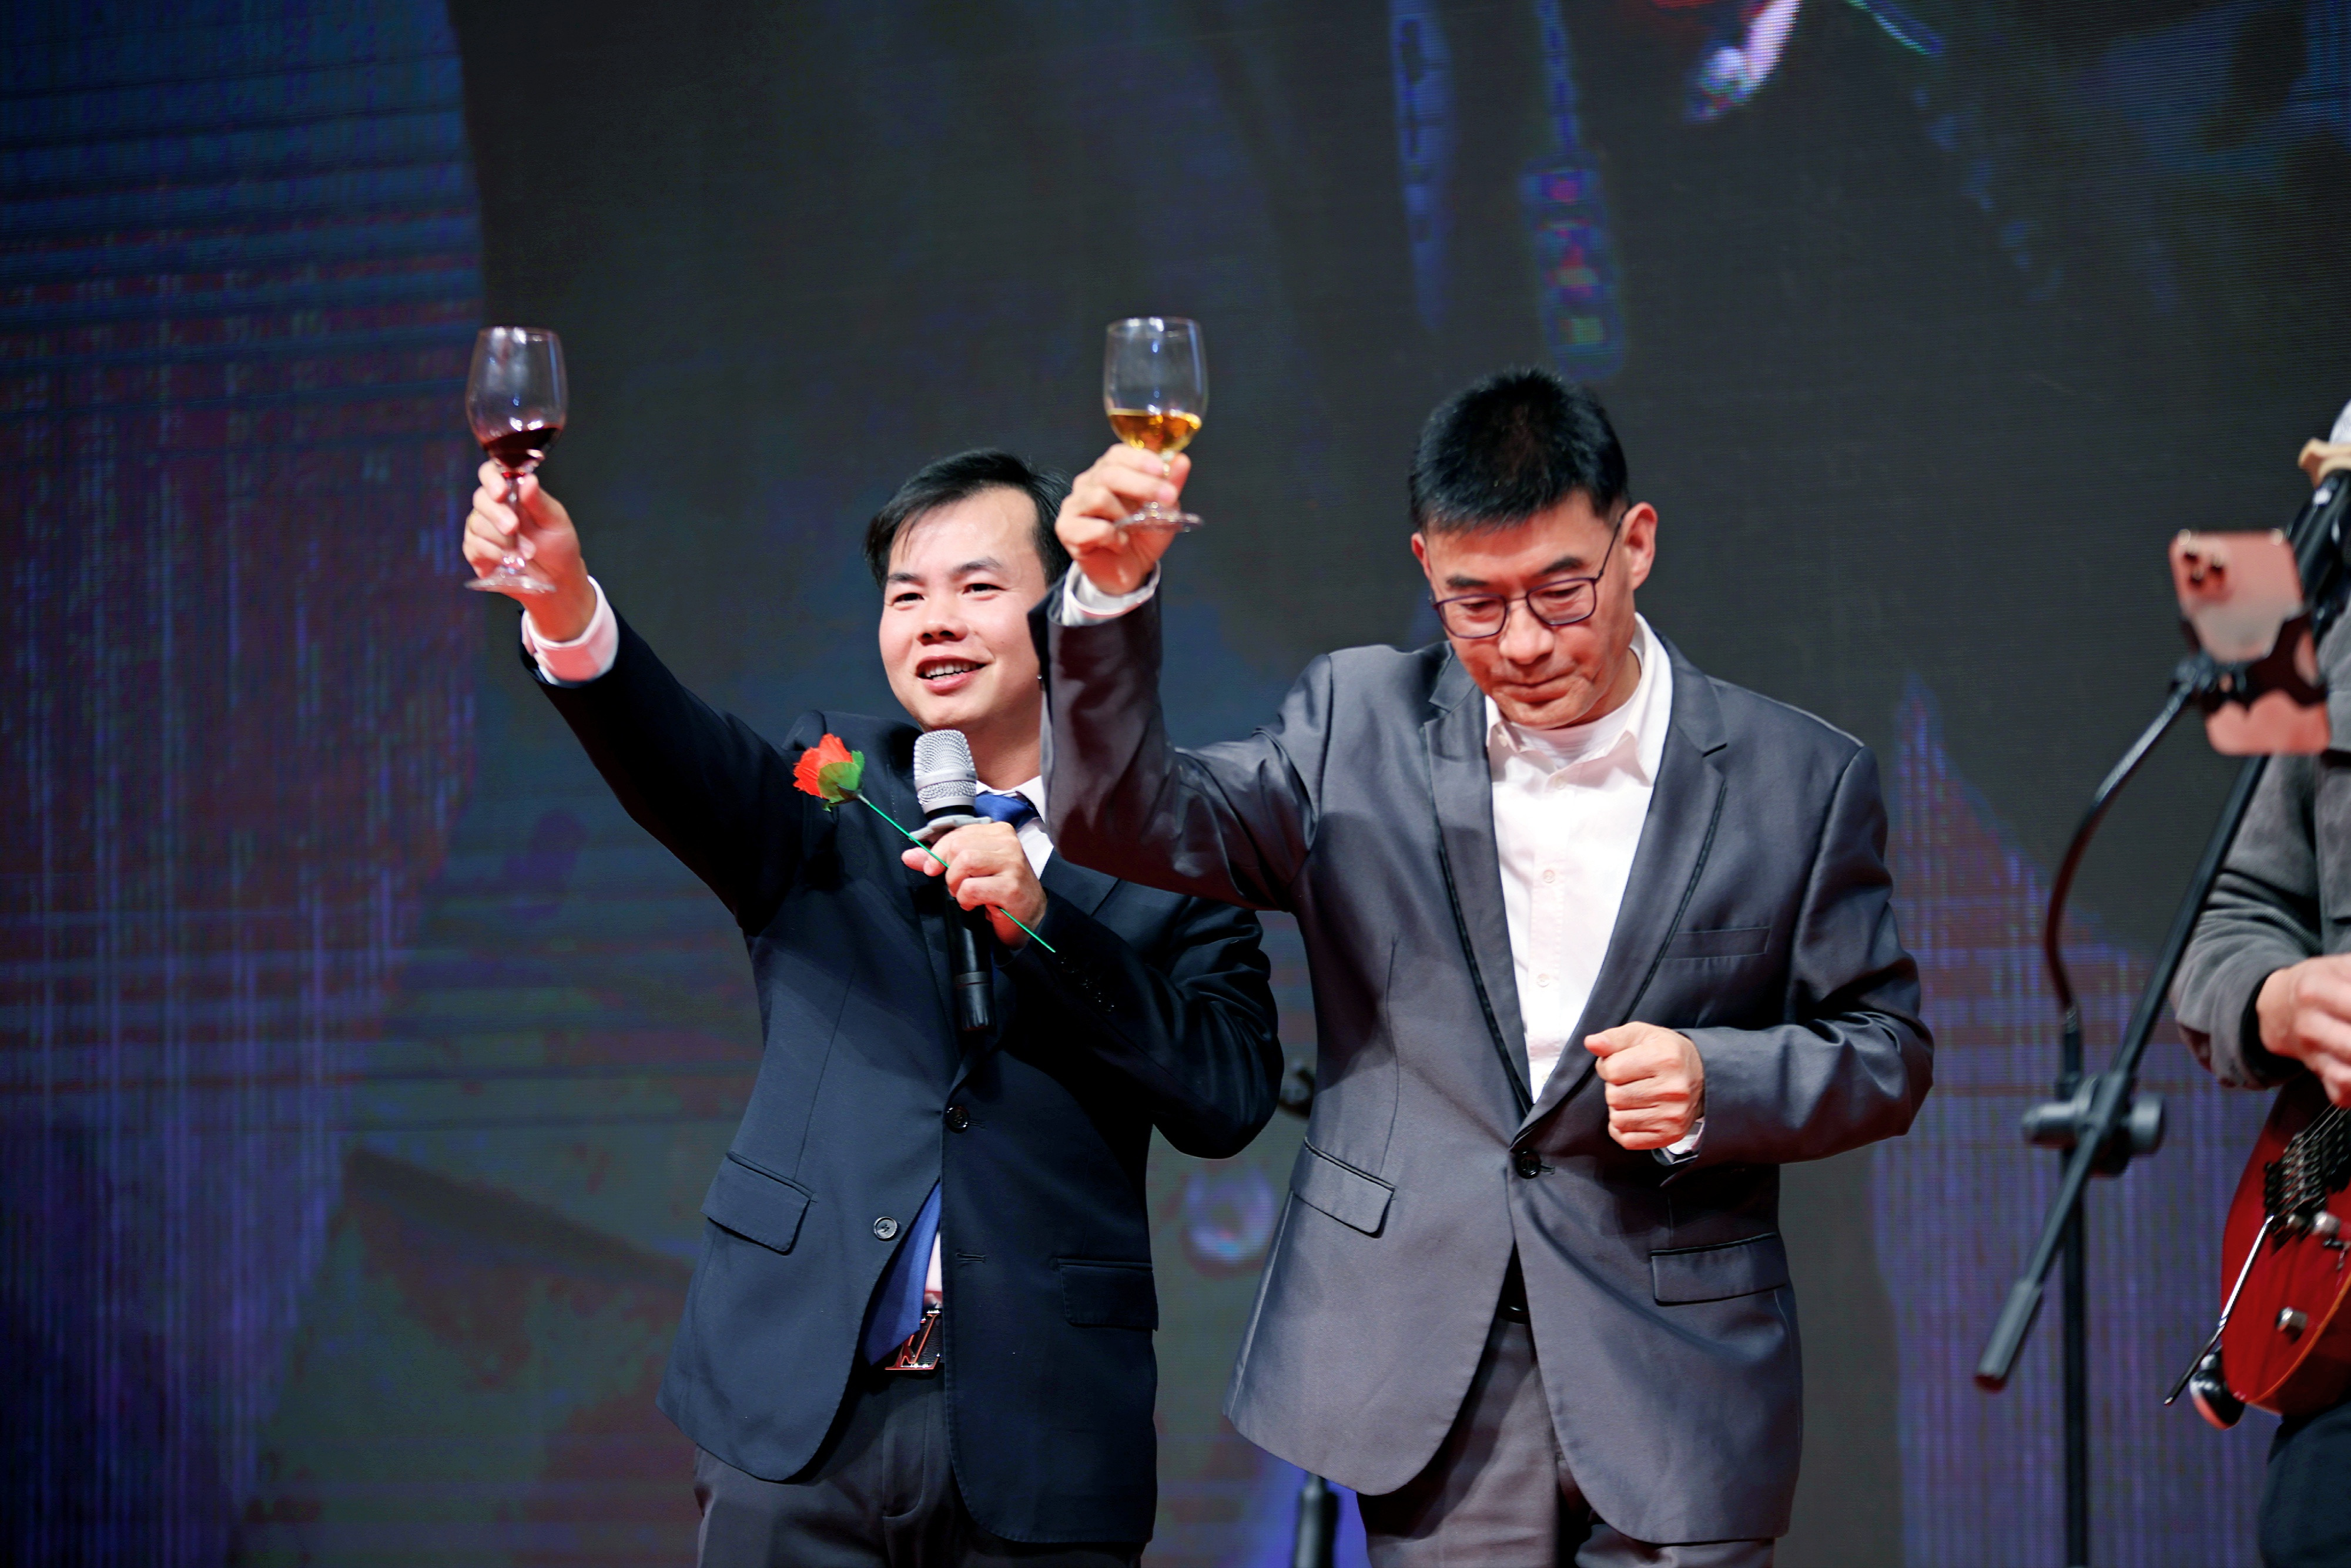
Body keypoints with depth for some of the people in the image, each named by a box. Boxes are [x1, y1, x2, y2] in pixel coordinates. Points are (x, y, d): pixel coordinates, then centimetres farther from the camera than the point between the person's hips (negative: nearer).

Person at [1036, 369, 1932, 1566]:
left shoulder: (1800, 779, 1)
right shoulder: (1358, 726, 4)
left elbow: (1885, 1051, 6)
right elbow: (1129, 822, -3)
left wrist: (1713, 1083, -14)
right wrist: (1112, 594, -19)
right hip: (1429, 1393, 1)